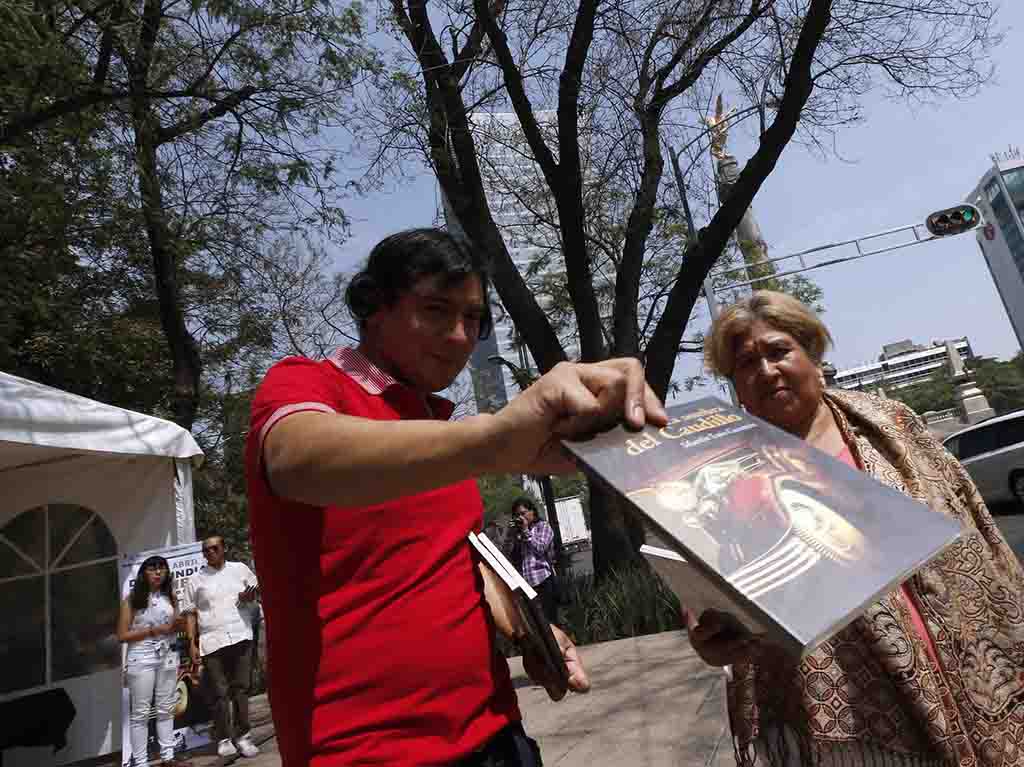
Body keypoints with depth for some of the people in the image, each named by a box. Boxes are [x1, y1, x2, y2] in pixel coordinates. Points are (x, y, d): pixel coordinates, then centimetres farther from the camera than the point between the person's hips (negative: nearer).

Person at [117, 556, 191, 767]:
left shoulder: (170, 598, 7)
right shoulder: (132, 600, -4)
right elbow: (122, 635, -7)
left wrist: (178, 623, -6)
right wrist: (153, 630, -16)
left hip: (168, 657, 4)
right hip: (141, 658, -4)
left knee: (166, 709, 9)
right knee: (141, 712, 3)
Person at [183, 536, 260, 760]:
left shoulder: (240, 569, 9)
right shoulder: (196, 579, 9)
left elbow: (257, 592, 16)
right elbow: (191, 613, 8)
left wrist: (248, 597, -7)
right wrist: (192, 643, 2)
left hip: (240, 637, 0)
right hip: (212, 642, 0)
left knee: (240, 688, 3)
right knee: (220, 692, 2)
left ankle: (242, 736, 11)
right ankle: (224, 739, 12)